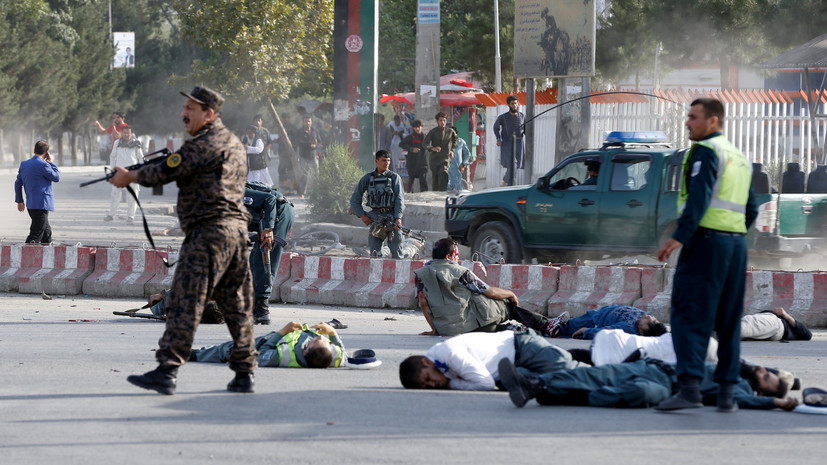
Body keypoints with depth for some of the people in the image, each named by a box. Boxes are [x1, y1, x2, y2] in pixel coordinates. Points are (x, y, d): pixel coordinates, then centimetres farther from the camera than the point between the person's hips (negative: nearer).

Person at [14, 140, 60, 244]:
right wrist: (51, 163, 7)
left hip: (31, 205, 9)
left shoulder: (24, 164, 11)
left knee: (47, 232, 20)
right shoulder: (43, 165, -14)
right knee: (36, 235, -9)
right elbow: (56, 178, -2)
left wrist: (19, 200, 24)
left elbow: (18, 183, 16)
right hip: (42, 205, -9)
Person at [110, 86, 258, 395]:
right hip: (237, 229, 10)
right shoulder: (234, 143, 21)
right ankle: (244, 373, 11)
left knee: (185, 303, -12)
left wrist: (128, 177, 4)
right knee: (237, 305, 10)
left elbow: (167, 172, -10)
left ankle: (167, 371, -16)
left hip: (208, 231, -10)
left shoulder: (206, 143, -10)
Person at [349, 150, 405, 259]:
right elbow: (355, 199, 12)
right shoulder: (368, 178, 9)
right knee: (375, 252, -3)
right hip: (376, 219, 1)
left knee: (396, 252, -6)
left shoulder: (395, 177, 5)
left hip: (392, 218, -1)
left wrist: (398, 218, -17)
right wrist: (362, 216, 0)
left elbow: (399, 199, -3)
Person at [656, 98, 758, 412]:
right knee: (729, 321, 10)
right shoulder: (740, 158, 21)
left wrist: (679, 236, -25)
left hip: (706, 241, -8)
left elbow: (699, 197, -20)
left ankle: (690, 388, -22)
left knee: (689, 317, -11)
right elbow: (751, 210, 22)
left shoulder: (705, 151, -6)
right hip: (737, 244, 9)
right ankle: (726, 393, 8)